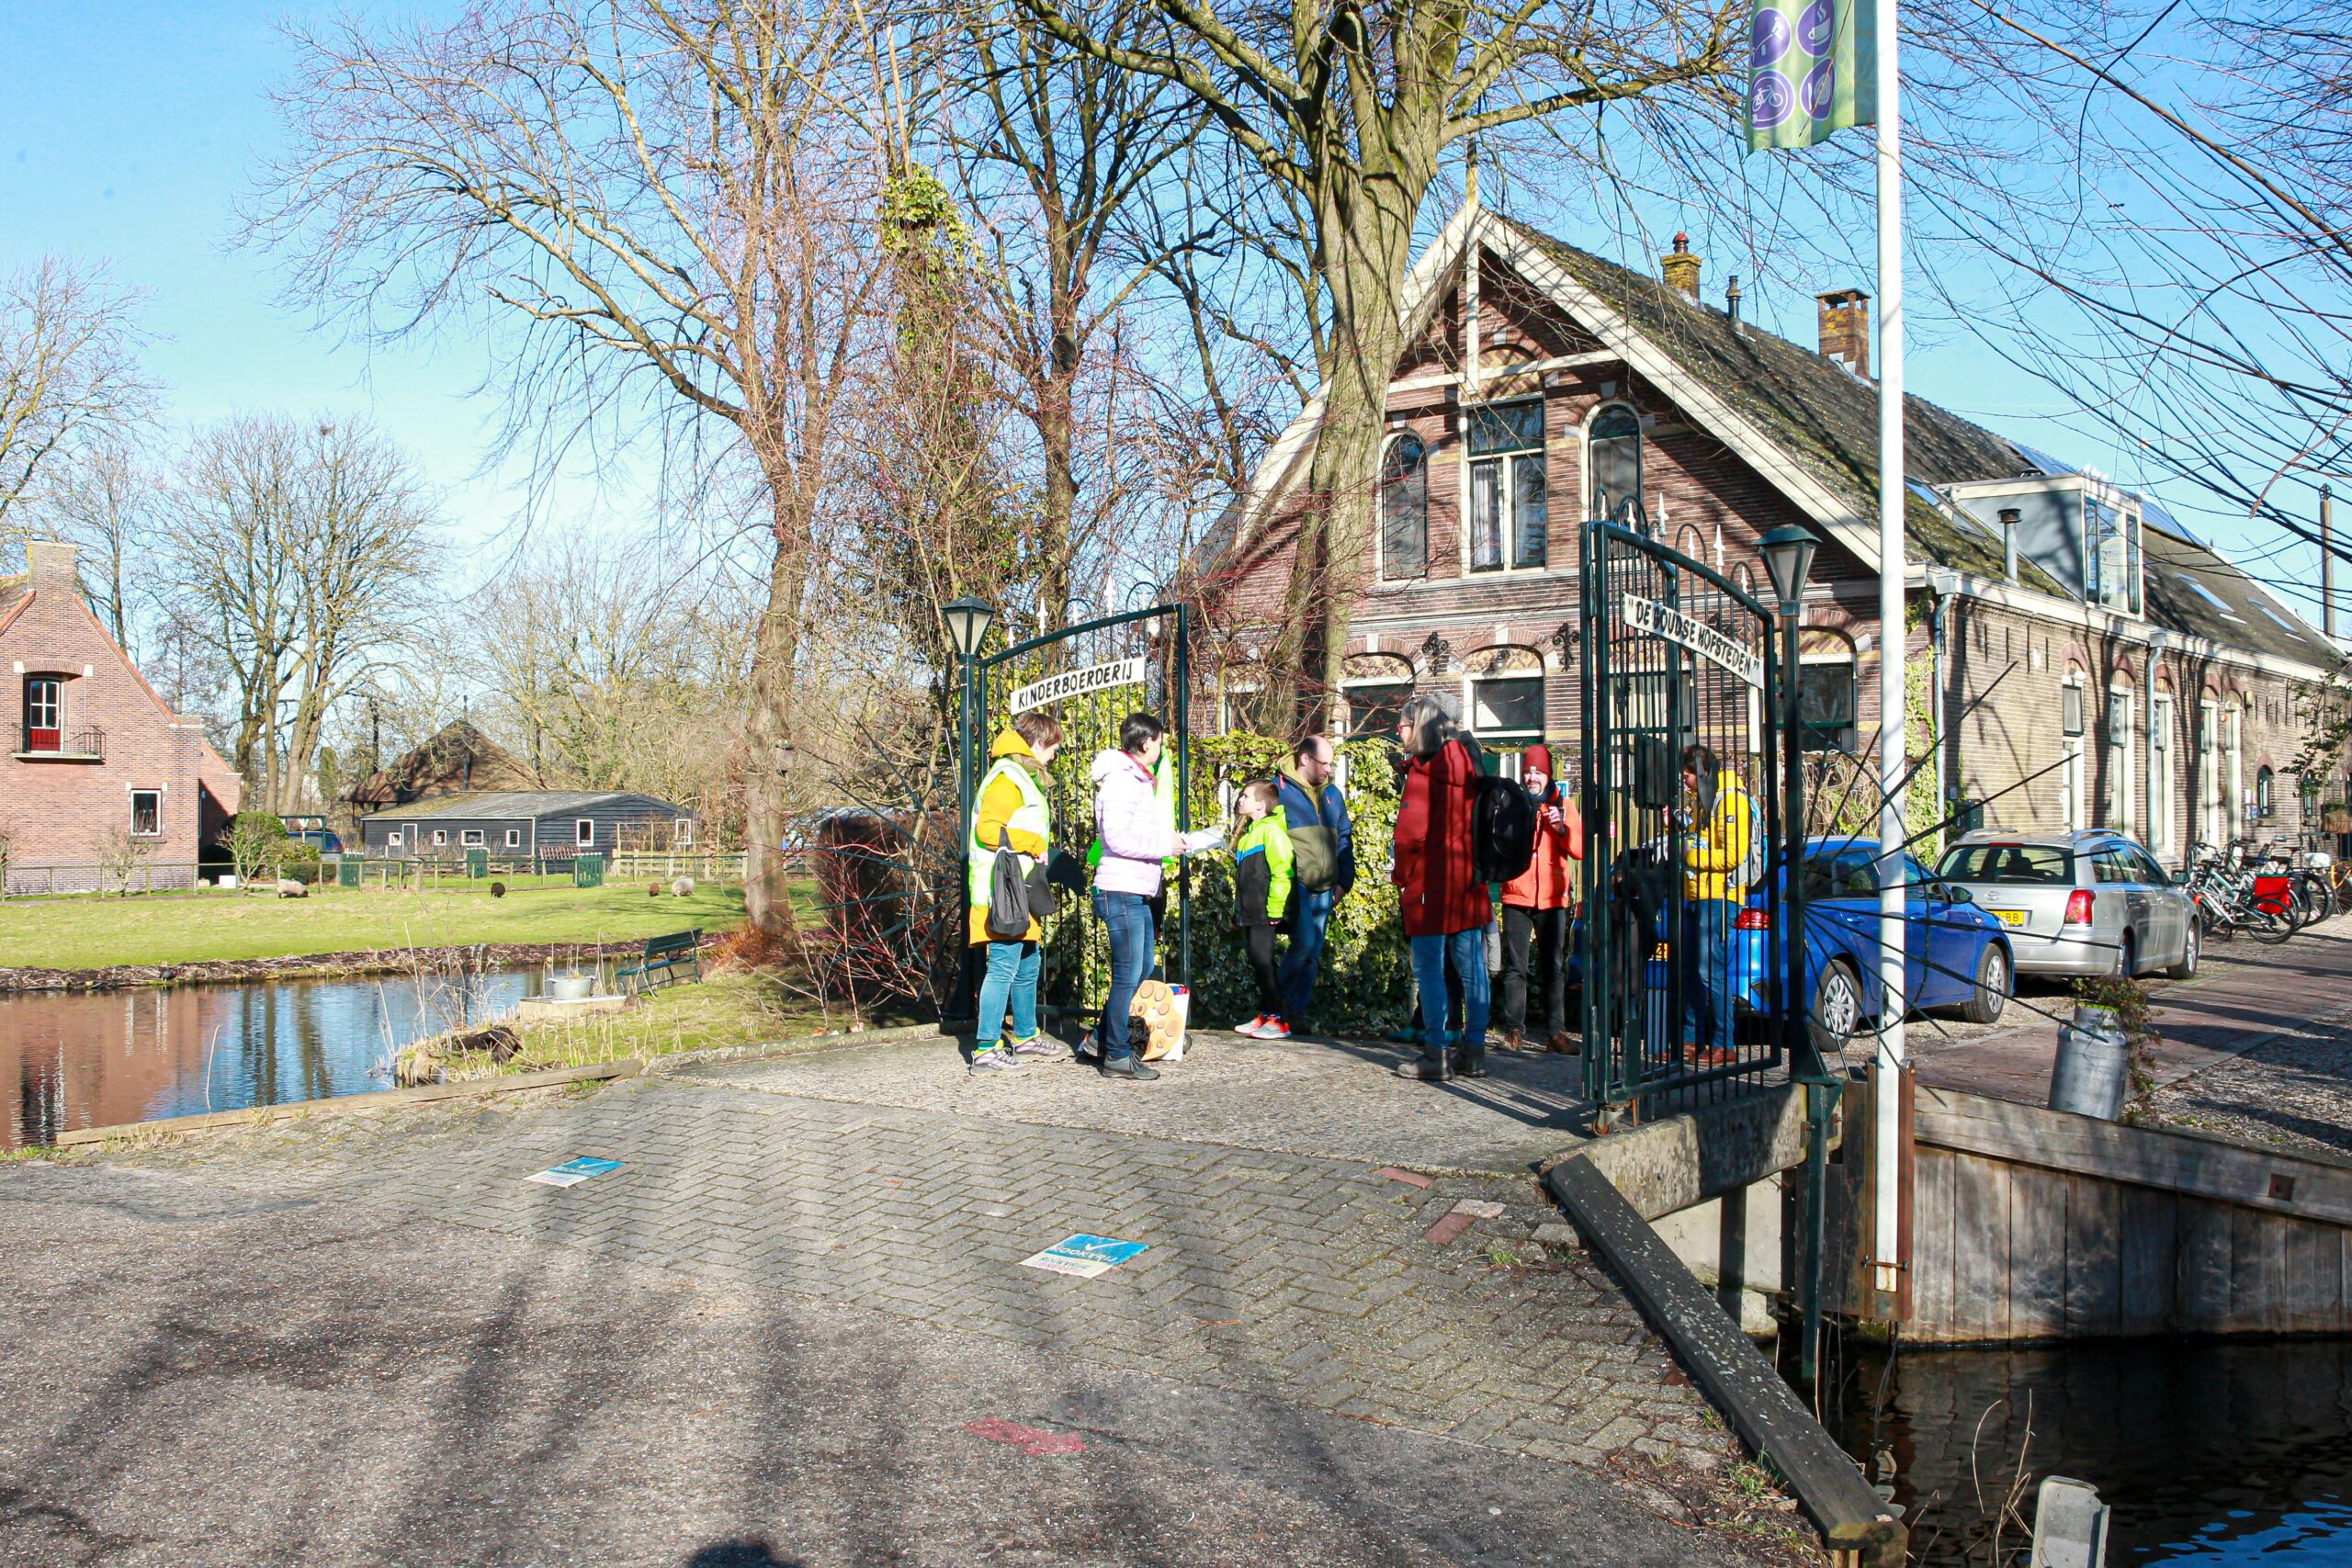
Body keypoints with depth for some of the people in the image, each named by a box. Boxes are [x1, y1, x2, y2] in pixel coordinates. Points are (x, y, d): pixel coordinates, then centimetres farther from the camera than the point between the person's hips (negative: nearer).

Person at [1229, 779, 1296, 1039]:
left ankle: (1278, 1021, -7)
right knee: (1258, 962, 12)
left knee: (1263, 961, -10)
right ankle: (1265, 1015, 19)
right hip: (1251, 913, 10)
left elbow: (1282, 872, -20)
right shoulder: (1250, 832, 19)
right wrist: (1238, 911, 23)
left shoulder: (1271, 830, -13)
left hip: (1265, 913, -10)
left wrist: (1274, 910, -21)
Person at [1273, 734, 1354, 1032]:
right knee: (1305, 941, -17)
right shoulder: (1279, 789, -3)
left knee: (1313, 950, 6)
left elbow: (1344, 839, 20)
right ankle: (1281, 995, 4)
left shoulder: (1332, 794, 16)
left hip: (1325, 886, 6)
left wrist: (1344, 880, 10)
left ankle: (1297, 1009, 14)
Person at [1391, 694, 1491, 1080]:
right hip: (1470, 884, 7)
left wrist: (1401, 875, -6)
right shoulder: (1468, 766, 10)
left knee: (1429, 970, -1)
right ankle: (1474, 1052, 13)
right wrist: (1477, 868, 17)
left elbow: (1411, 831, -19)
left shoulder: (1423, 770, -12)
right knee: (1472, 970, 8)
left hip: (1431, 886, -7)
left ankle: (1436, 1055, 0)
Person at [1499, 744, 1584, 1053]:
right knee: (1515, 967, 0)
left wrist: (1562, 827, -14)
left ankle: (1555, 1032, 5)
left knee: (1554, 968, 2)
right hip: (1516, 895, 0)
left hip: (1553, 897, 0)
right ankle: (1514, 1030, 5)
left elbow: (1580, 850, 2)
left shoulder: (1563, 804, 9)